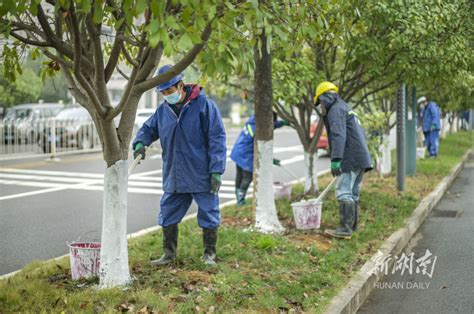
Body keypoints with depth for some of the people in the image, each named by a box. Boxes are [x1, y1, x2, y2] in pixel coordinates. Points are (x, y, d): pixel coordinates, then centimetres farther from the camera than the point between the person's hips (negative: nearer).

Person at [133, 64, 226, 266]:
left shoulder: (204, 106, -9)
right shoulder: (162, 110, 6)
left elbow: (217, 139, -10)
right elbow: (148, 128, 19)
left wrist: (216, 171, -14)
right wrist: (140, 143, -6)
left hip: (202, 177, -5)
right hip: (173, 178, 5)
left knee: (208, 217, 5)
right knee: (168, 217, 10)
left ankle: (209, 255, 21)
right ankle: (169, 253, 25)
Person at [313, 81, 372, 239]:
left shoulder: (335, 109, -6)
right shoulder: (346, 109, 25)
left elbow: (338, 136, -21)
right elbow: (361, 134, 30)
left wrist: (335, 159, -29)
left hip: (350, 159, -10)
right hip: (361, 158, 10)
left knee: (344, 192, -12)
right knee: (353, 193, 14)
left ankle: (345, 229, -15)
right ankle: (352, 226, 19)